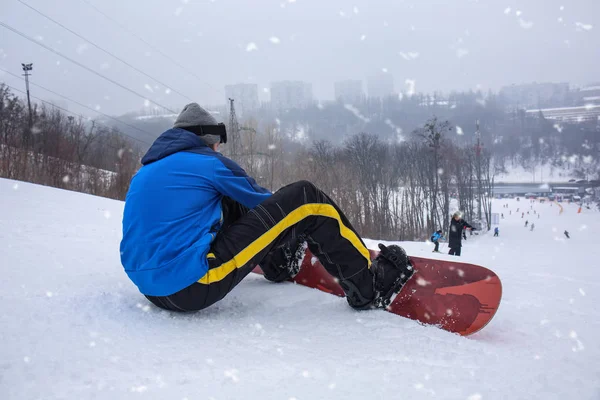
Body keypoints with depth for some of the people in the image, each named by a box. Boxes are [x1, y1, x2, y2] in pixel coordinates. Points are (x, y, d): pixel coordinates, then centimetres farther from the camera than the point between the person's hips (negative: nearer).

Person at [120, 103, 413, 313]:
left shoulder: (144, 173, 22)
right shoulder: (207, 162, 1)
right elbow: (261, 199, 13)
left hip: (149, 287, 9)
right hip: (192, 285, -9)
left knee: (231, 202, 29)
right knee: (304, 198, -4)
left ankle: (279, 263, 43)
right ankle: (367, 288, 6)